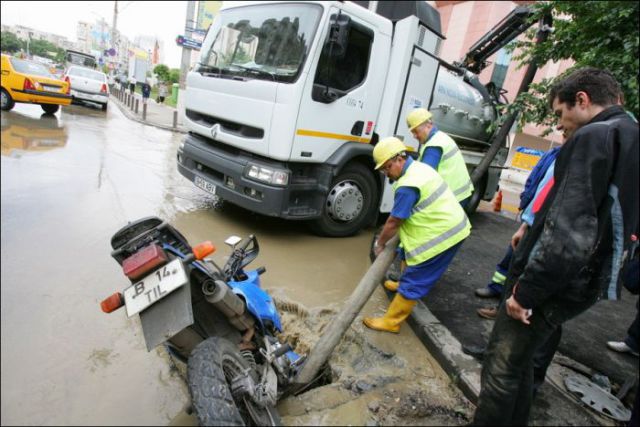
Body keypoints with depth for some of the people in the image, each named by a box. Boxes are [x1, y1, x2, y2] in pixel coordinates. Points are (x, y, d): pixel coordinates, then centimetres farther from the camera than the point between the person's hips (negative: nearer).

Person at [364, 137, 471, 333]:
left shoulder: (407, 186, -26)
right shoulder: (419, 167, 7)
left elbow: (393, 222, -18)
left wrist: (380, 243, -2)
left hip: (443, 234, -10)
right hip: (450, 226, 10)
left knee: (413, 282, -3)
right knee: (408, 253, 29)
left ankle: (390, 321, 7)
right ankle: (404, 284, 52)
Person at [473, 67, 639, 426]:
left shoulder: (593, 137, -15)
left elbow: (568, 234, -26)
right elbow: (609, 225, 20)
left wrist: (525, 290, -20)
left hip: (552, 286, -10)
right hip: (581, 285, 10)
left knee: (501, 370, 3)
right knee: (520, 363, 22)